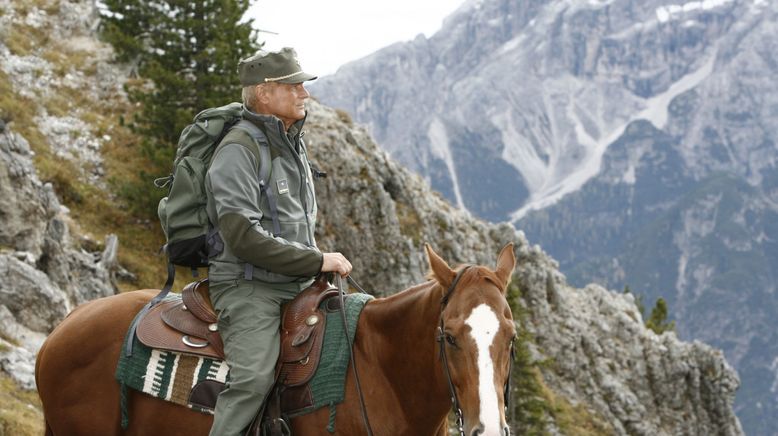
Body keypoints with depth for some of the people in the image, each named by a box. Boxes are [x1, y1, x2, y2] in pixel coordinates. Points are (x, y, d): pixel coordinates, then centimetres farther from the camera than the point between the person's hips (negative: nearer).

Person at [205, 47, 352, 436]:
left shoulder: (293, 144, 17)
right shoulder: (238, 151, -12)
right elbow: (242, 236, -20)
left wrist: (323, 265, 12)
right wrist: (316, 261, -18)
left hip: (297, 286, 9)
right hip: (249, 288, -9)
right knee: (254, 378, -26)